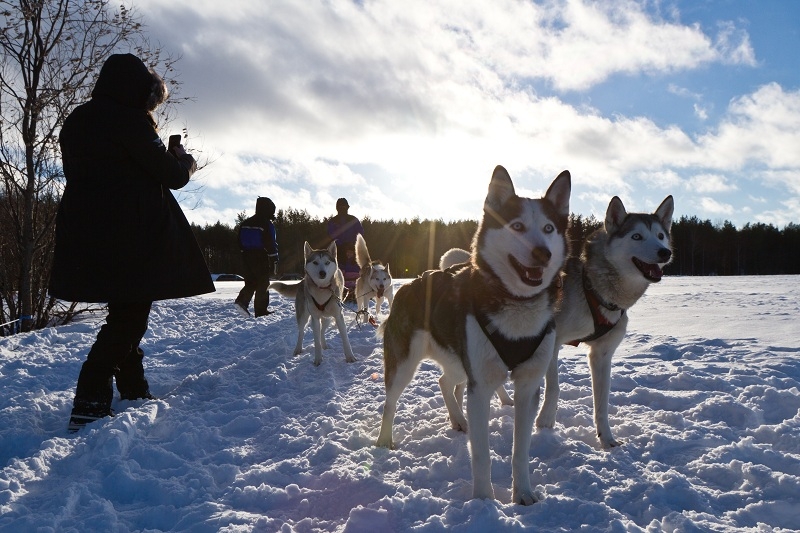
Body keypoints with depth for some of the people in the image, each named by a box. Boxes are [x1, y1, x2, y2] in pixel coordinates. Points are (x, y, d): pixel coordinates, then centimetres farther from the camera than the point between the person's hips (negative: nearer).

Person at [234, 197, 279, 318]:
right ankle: (261, 309, 3)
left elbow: (240, 242, 14)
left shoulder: (245, 223, 11)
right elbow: (271, 244, -14)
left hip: (247, 257, 6)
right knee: (263, 284, 2)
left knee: (250, 282, 14)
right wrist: (274, 260, -9)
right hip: (261, 258, -6)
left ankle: (242, 300, -6)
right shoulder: (267, 225, -12)